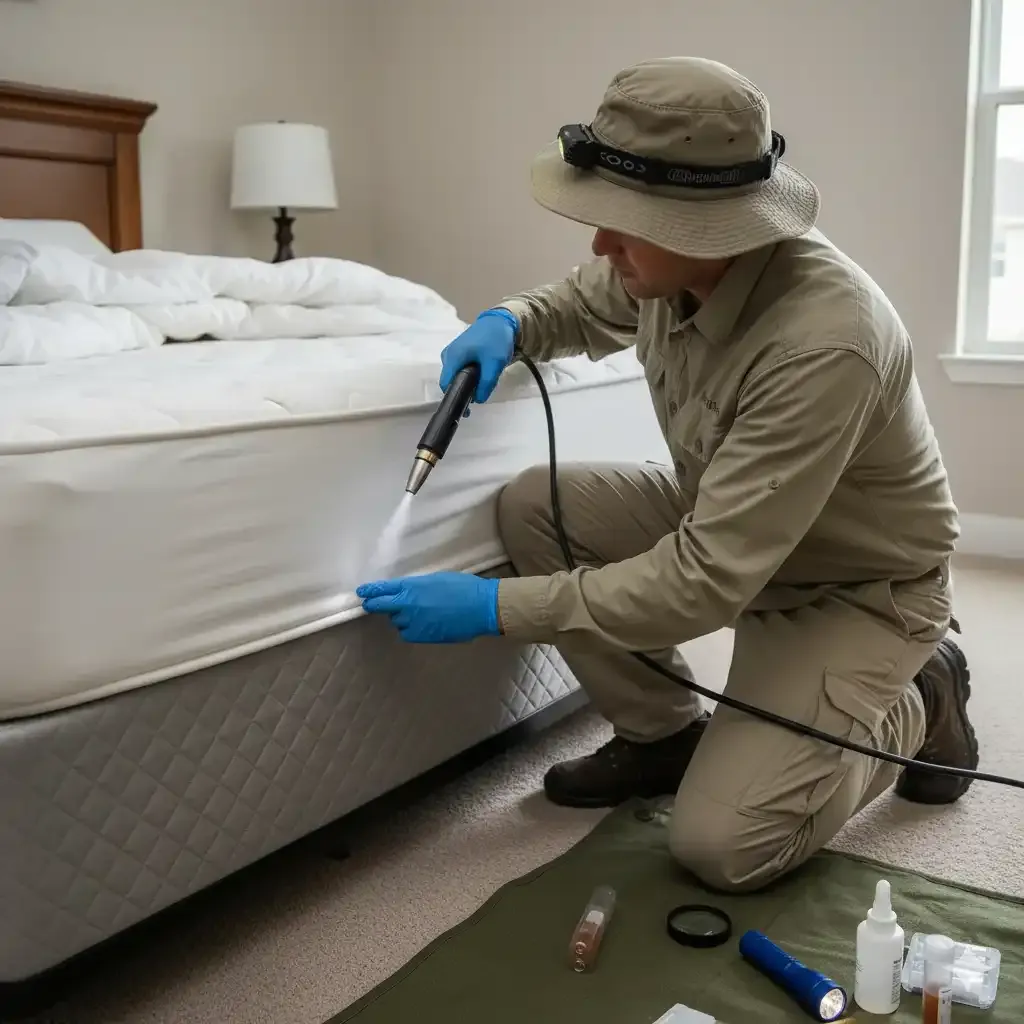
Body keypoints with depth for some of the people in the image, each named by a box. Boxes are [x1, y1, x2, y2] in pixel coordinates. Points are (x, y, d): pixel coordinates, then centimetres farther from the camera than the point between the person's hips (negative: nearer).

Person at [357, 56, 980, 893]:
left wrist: (497, 608, -34)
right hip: (727, 520, 7)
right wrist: (508, 324, -14)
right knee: (534, 507, -12)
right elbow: (581, 304, 10)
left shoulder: (823, 344, -38)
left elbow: (704, 581, -37)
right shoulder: (666, 263, -15)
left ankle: (916, 701, 10)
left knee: (721, 847, -15)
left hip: (855, 583, -7)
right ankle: (663, 732, 6)